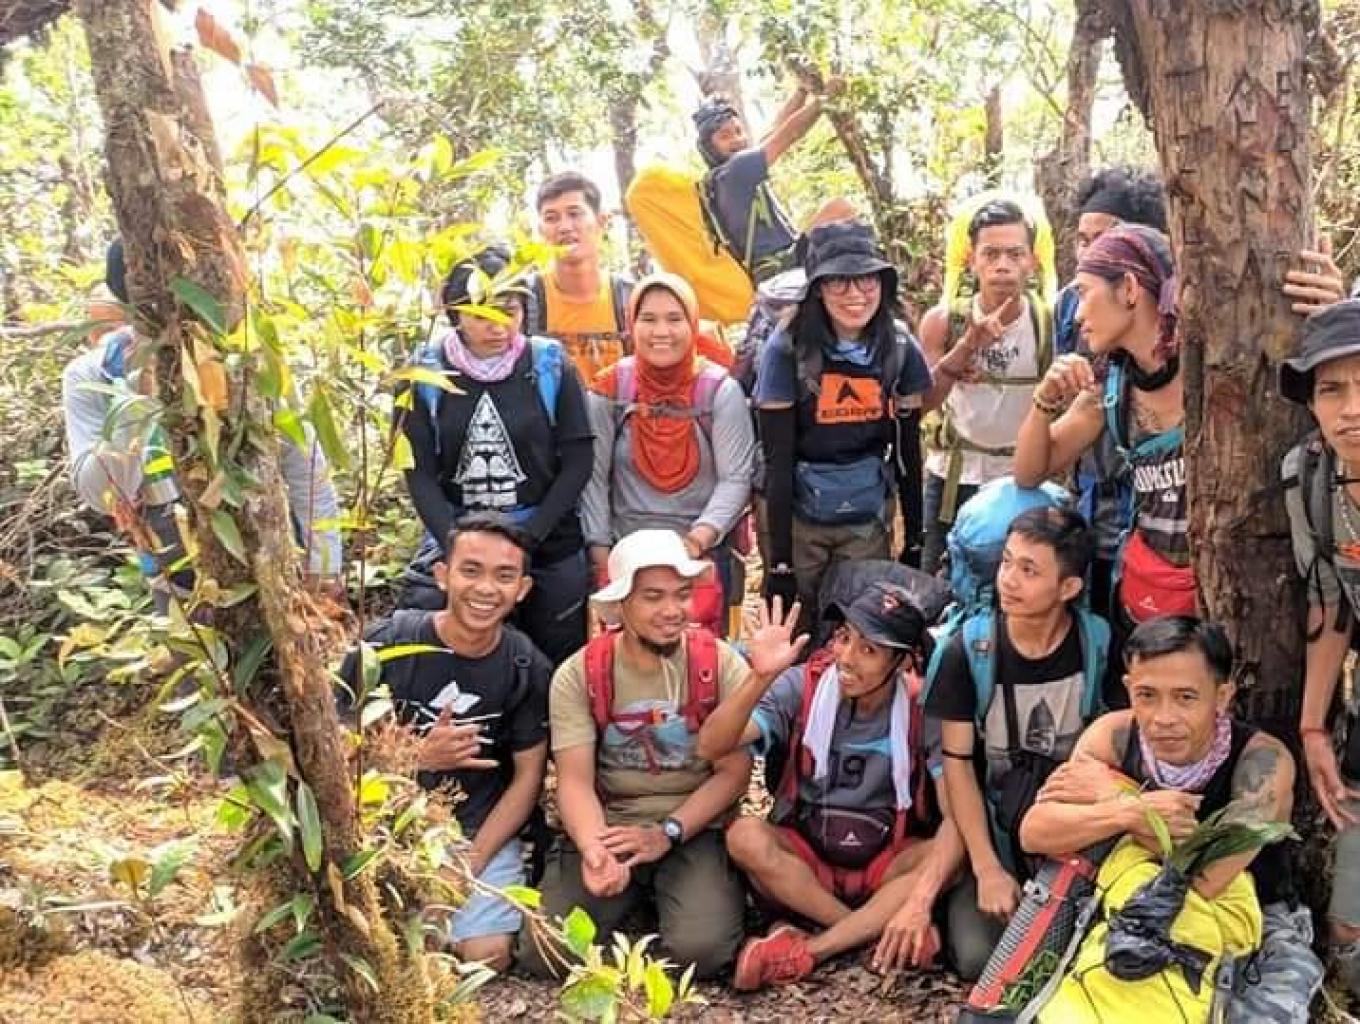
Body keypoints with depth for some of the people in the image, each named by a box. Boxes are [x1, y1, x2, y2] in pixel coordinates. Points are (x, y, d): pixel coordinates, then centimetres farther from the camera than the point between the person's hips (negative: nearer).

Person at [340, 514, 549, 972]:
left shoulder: (528, 668, -6)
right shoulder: (387, 644, -12)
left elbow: (528, 776, -2)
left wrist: (472, 861, -11)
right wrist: (419, 757, -26)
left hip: (482, 830, 1)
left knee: (488, 955, -16)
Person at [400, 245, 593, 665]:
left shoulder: (551, 366, -3)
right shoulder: (426, 373, -1)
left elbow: (577, 462, -3)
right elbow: (420, 472, -1)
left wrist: (529, 536, -10)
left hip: (550, 549, 0)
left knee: (558, 663, 5)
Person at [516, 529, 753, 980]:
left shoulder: (722, 665, -6)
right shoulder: (578, 675, -4)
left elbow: (734, 773, -5)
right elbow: (575, 781, -9)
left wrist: (667, 833, -17)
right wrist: (592, 847, -30)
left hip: (696, 830, -1)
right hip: (608, 828, 2)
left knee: (701, 950, -27)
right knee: (543, 953, -17)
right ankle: (636, 893, 13)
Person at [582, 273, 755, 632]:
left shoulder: (720, 390, -7)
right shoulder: (610, 389, -3)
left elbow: (736, 478, -10)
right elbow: (594, 477, -2)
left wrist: (701, 535, -24)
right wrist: (601, 554, -6)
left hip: (705, 555, -1)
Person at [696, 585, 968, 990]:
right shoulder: (803, 686, -12)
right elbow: (711, 746, -22)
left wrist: (919, 902, -35)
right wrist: (760, 678, -38)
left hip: (885, 864, 0)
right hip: (803, 857, 0)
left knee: (952, 857, -29)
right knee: (745, 836, -30)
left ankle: (807, 951, -27)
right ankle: (884, 934, -24)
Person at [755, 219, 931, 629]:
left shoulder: (899, 348, -3)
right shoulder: (787, 349, -13)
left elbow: (907, 452, 3)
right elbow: (778, 462, -13)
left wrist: (915, 543, 4)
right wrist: (779, 561, -14)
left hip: (869, 522, 3)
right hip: (799, 520, -2)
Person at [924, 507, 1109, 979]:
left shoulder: (1099, 645, -9)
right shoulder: (967, 649, -11)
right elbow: (957, 764, -9)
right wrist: (988, 869, -15)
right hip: (992, 832, 0)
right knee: (980, 958, -19)